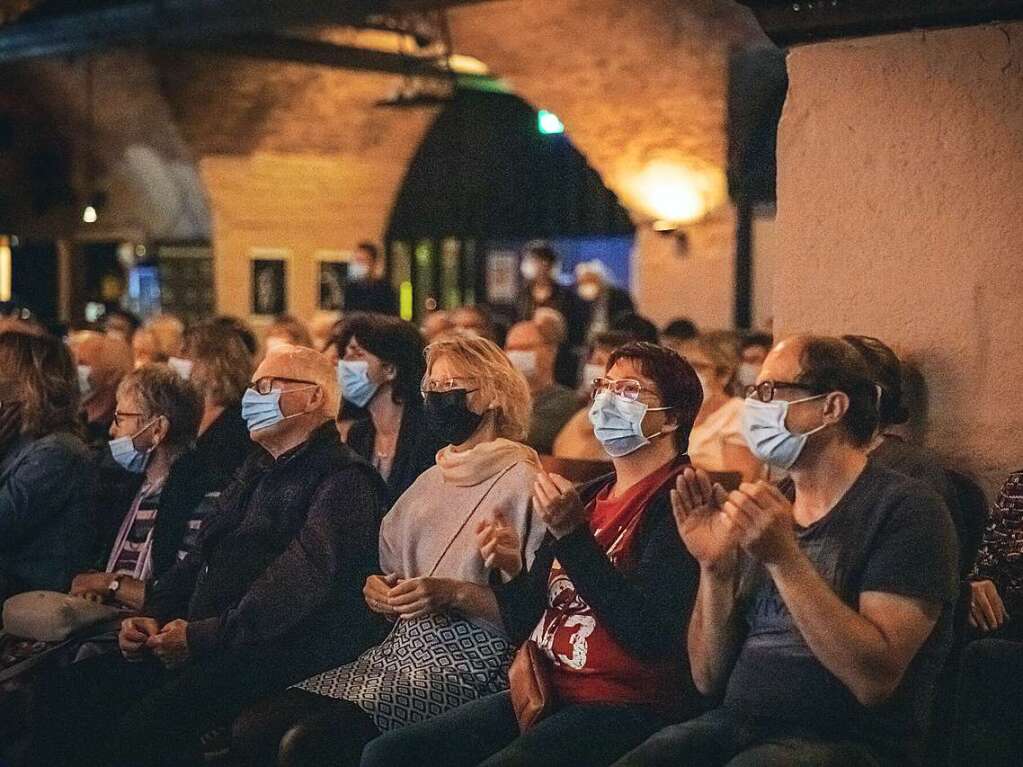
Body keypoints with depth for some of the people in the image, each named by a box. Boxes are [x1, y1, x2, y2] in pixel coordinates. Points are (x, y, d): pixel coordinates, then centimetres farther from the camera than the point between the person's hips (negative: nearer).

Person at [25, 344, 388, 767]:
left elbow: (302, 581, -19)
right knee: (63, 692, -6)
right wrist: (151, 616, 6)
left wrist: (203, 636, -19)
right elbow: (201, 557, 25)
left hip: (276, 654, -9)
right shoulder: (257, 470, 25)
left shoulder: (344, 479, -6)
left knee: (148, 723, -30)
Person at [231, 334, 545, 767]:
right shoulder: (431, 480, 21)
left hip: (469, 662, -8)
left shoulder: (521, 483, -4)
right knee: (252, 730, -9)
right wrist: (376, 588, 2)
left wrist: (457, 594, -20)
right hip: (399, 650, 8)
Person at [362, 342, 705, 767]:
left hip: (631, 708, -8)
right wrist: (514, 573, -5)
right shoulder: (586, 497, 16)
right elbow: (528, 623, 16)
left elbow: (649, 634, -19)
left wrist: (572, 536, -20)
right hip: (550, 693, 8)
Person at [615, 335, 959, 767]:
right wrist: (715, 568, -5)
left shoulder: (904, 508, -5)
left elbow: (875, 679, -17)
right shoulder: (765, 510, 13)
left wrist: (784, 557, -22)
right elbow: (710, 679, 10)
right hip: (736, 726, 5)